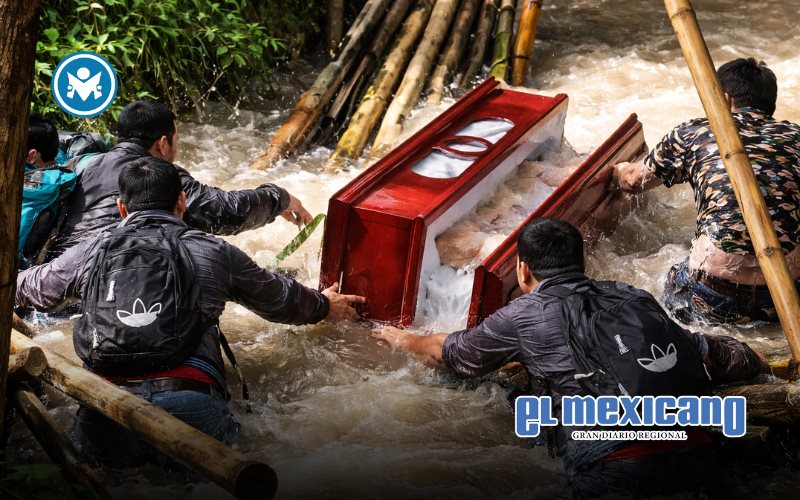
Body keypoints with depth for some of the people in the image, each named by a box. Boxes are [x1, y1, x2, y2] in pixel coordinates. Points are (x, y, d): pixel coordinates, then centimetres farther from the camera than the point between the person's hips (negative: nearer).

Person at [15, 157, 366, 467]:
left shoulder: (90, 252, 16)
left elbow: (34, 289, 36)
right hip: (192, 410, -1)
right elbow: (280, 300, 29)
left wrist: (12, 283, 62)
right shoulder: (215, 253, 14)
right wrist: (325, 306, 51)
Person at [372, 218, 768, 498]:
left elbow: (449, 354, 27)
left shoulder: (523, 316, 9)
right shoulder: (635, 298, 20)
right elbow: (710, 355, 30)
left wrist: (402, 339, 49)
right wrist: (761, 366, 52)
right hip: (693, 460, 5)